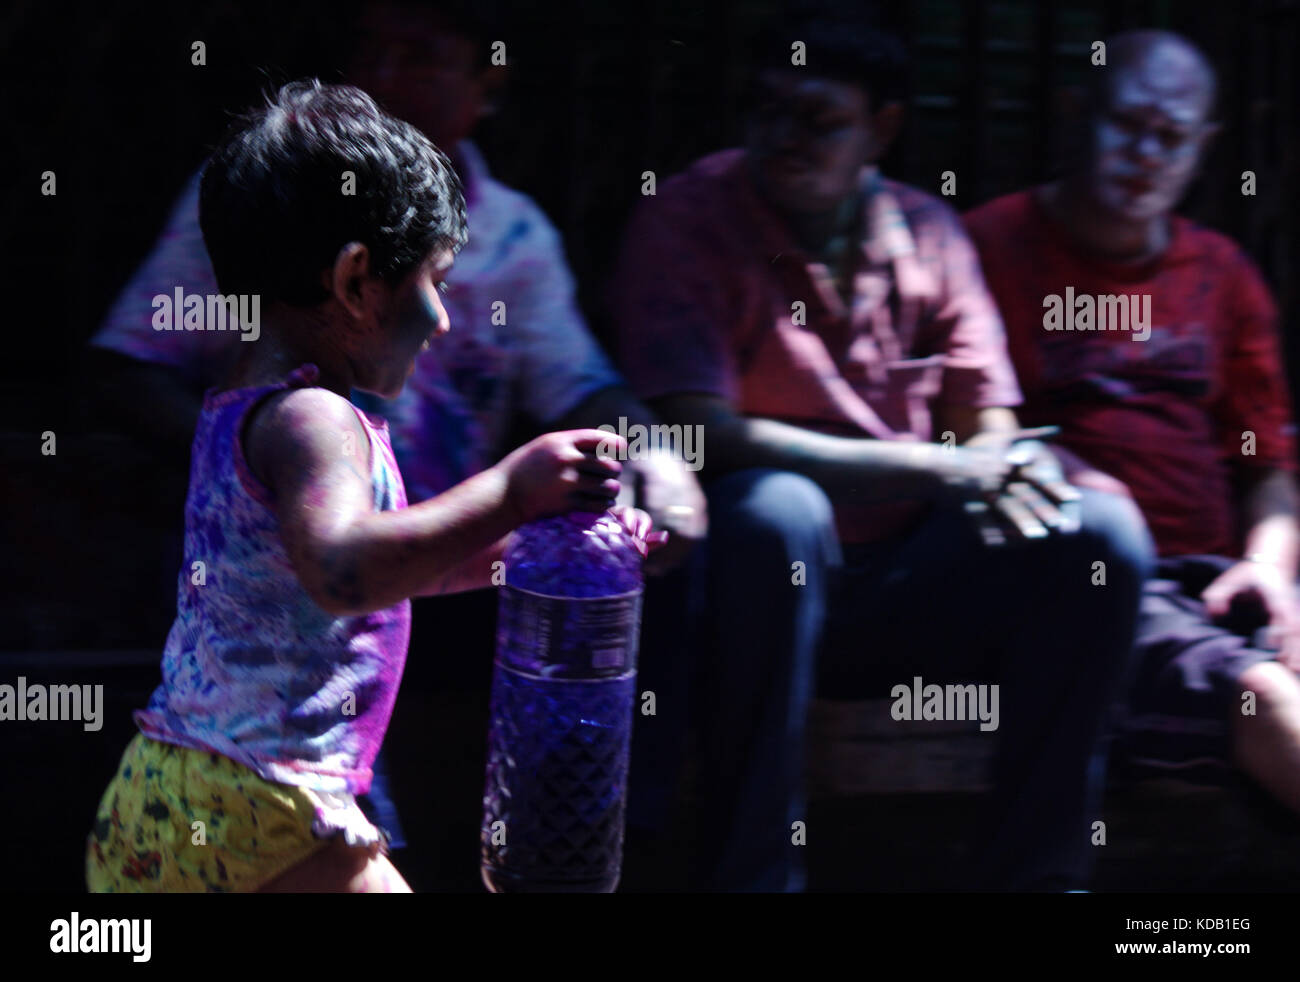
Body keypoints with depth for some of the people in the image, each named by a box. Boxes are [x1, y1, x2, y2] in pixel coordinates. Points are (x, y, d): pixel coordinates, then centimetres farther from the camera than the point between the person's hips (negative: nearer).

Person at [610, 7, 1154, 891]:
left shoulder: (927, 233, 8)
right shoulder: (686, 219, -7)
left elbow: (991, 428, 7)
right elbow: (702, 432, -20)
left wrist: (1001, 472, -21)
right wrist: (932, 469, -24)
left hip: (898, 591, 4)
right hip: (762, 583, -4)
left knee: (1100, 534, -16)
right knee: (773, 509, -36)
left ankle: (1033, 873, -8)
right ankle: (751, 873, -28)